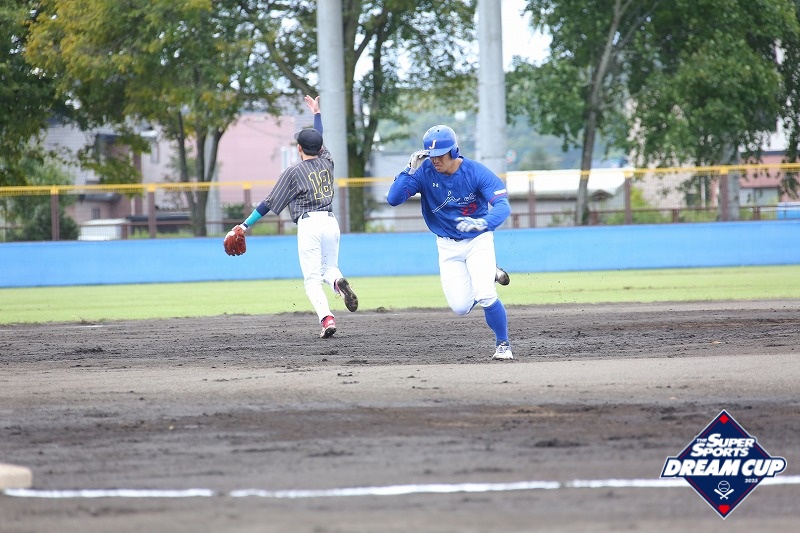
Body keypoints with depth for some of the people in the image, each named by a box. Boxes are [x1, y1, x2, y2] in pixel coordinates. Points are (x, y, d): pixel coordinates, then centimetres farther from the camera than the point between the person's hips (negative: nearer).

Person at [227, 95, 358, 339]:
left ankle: (327, 318, -24)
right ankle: (339, 281, -17)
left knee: (312, 279, -3)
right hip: (331, 222, 5)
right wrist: (316, 112, 48)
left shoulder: (293, 172, -3)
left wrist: (246, 225, 3)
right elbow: (320, 141, 32)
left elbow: (269, 203, -3)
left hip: (309, 224, -5)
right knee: (329, 268, 20)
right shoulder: (327, 163, 10)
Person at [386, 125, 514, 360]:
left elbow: (503, 205, -28)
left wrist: (482, 223, -48)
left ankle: (503, 343, 4)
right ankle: (489, 275, 26)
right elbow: (393, 199, -20)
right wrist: (411, 170, -32)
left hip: (478, 240, -3)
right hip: (448, 246, 3)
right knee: (460, 307, -4)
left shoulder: (476, 172, -19)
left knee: (485, 297, -20)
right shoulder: (424, 172, -14)